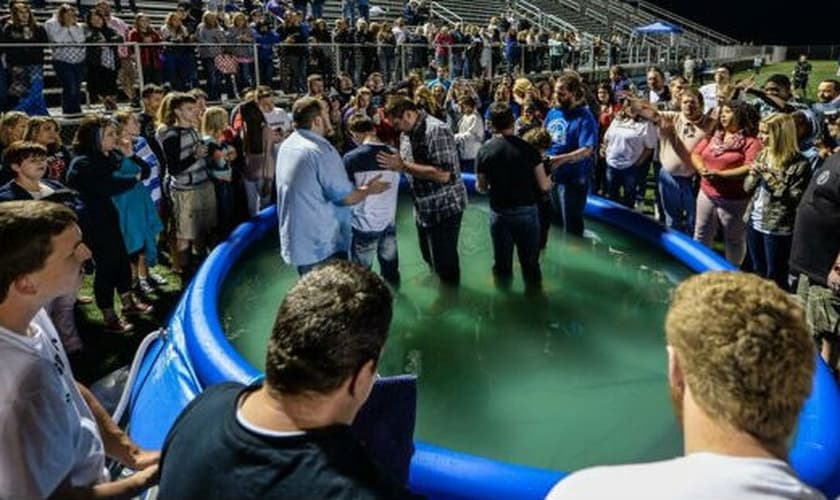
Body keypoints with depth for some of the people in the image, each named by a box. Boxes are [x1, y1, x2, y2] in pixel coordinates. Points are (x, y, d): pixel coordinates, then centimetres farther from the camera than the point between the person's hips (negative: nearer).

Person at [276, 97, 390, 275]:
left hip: (296, 241, 8)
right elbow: (345, 197, -18)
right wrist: (368, 189, 1)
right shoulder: (320, 150, -23)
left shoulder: (287, 145, 4)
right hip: (322, 245, -8)